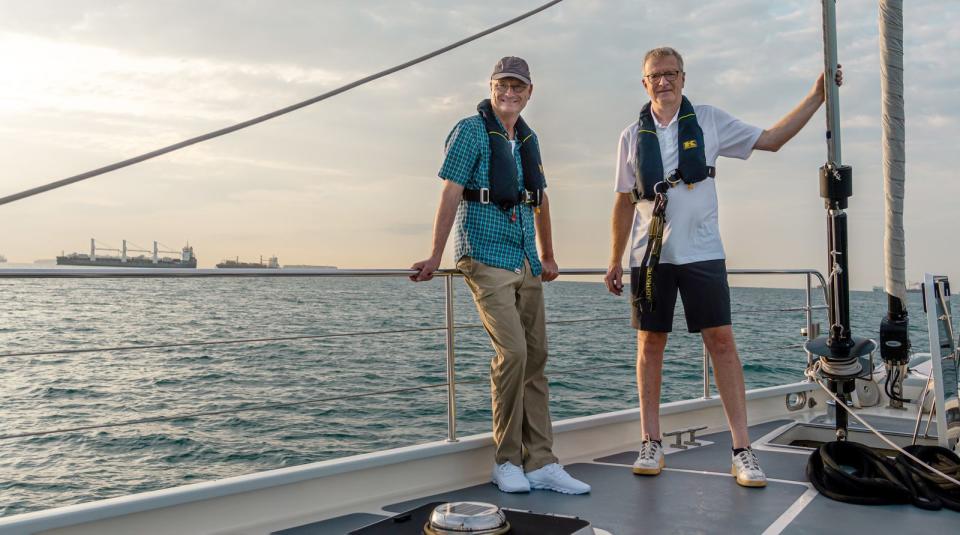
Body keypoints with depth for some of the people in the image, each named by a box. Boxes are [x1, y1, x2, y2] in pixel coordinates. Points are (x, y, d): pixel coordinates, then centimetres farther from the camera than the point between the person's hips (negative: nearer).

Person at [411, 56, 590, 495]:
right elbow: (450, 194, -10)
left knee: (536, 357, 4)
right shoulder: (471, 131, -3)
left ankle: (540, 463, 10)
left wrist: (548, 257, 27)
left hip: (526, 263, 7)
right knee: (512, 352, -16)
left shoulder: (528, 139, 17)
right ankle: (506, 460, 0)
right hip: (486, 258, -7)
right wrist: (436, 257, -15)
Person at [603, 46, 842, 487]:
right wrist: (614, 261, 10)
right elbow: (625, 202, 11)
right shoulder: (633, 136, 8)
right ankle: (650, 445, 13)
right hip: (649, 254, 1)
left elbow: (770, 140, 9)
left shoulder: (709, 121, 6)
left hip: (701, 252, -1)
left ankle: (742, 451, 0)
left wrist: (816, 97, 1)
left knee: (721, 341, -5)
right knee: (650, 343, 3)